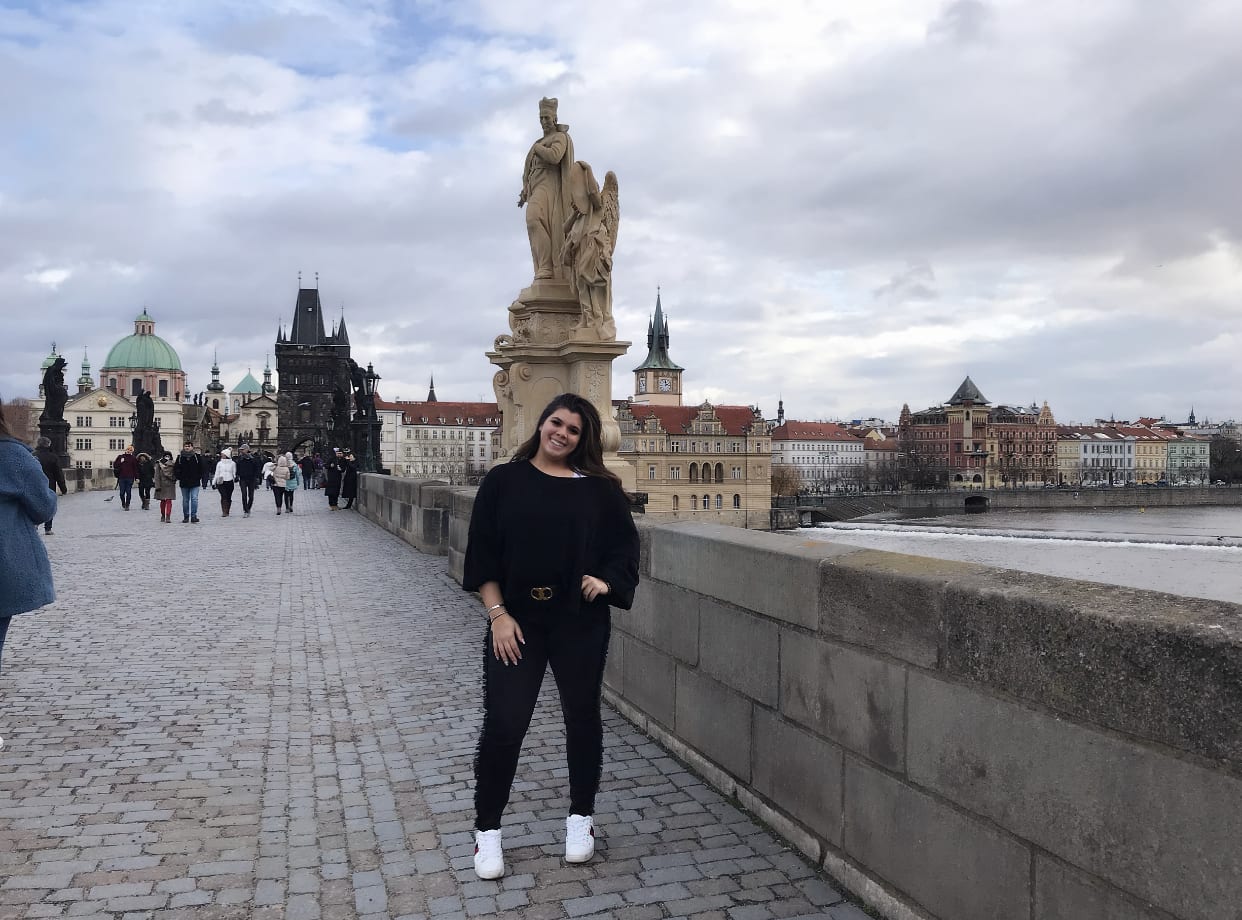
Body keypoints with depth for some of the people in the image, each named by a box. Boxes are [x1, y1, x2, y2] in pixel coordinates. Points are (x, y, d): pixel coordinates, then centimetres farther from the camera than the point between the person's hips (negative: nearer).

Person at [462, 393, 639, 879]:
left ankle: (580, 816, 32)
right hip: (516, 619, -1)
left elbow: (625, 546, 7)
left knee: (582, 717, 12)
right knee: (503, 724, 0)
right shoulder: (503, 481, 1)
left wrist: (607, 581, -12)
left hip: (581, 621, 1)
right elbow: (482, 552, -2)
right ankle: (486, 829, 18)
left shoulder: (600, 489, 2)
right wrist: (497, 614, -9)